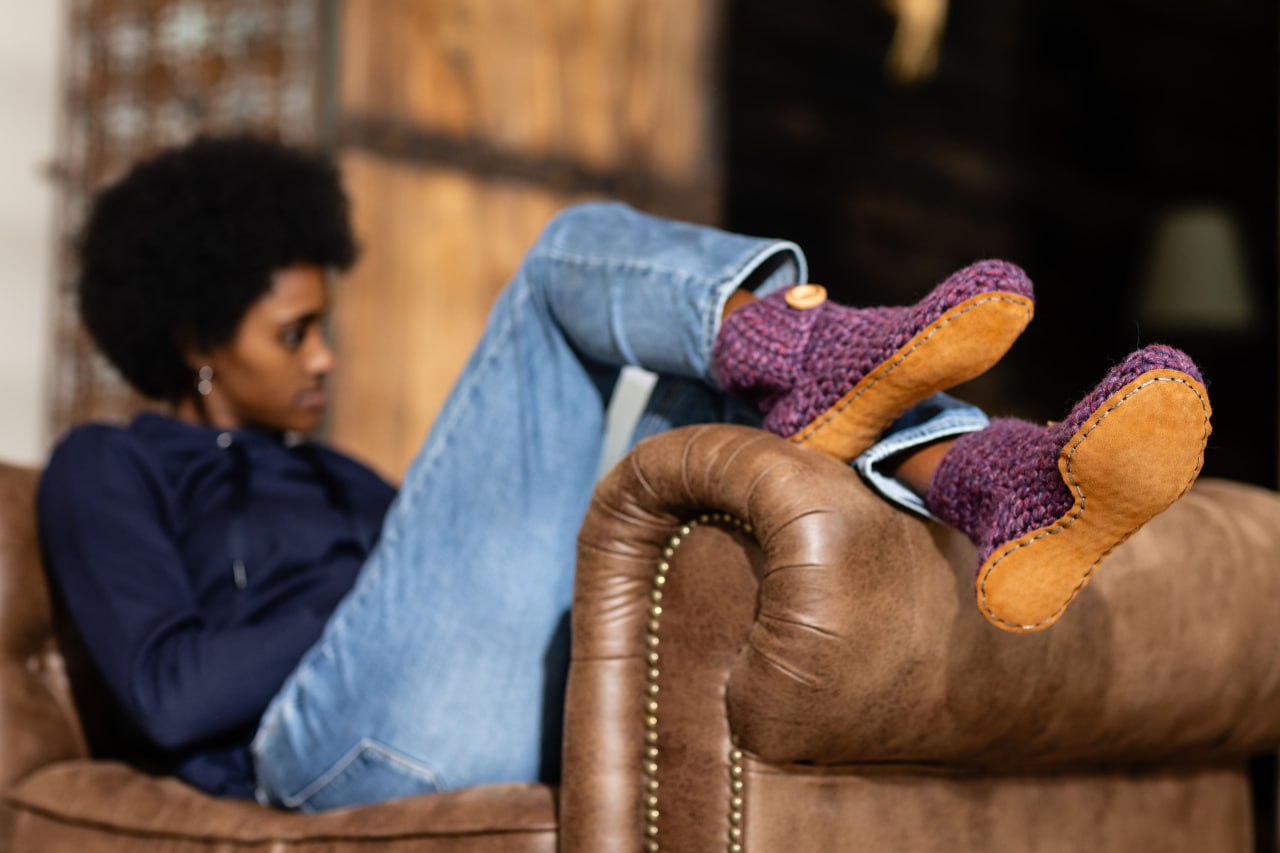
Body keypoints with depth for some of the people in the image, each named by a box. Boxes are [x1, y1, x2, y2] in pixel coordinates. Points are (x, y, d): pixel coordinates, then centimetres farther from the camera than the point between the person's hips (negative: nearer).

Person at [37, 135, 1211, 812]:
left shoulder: (333, 481, 37)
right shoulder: (107, 469, 16)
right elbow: (169, 695, -2)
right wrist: (379, 590, -3)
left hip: (535, 721, 7)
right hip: (351, 743, -7)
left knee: (729, 357, -2)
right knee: (584, 253, -8)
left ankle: (1001, 486, -29)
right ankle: (817, 363, -40)